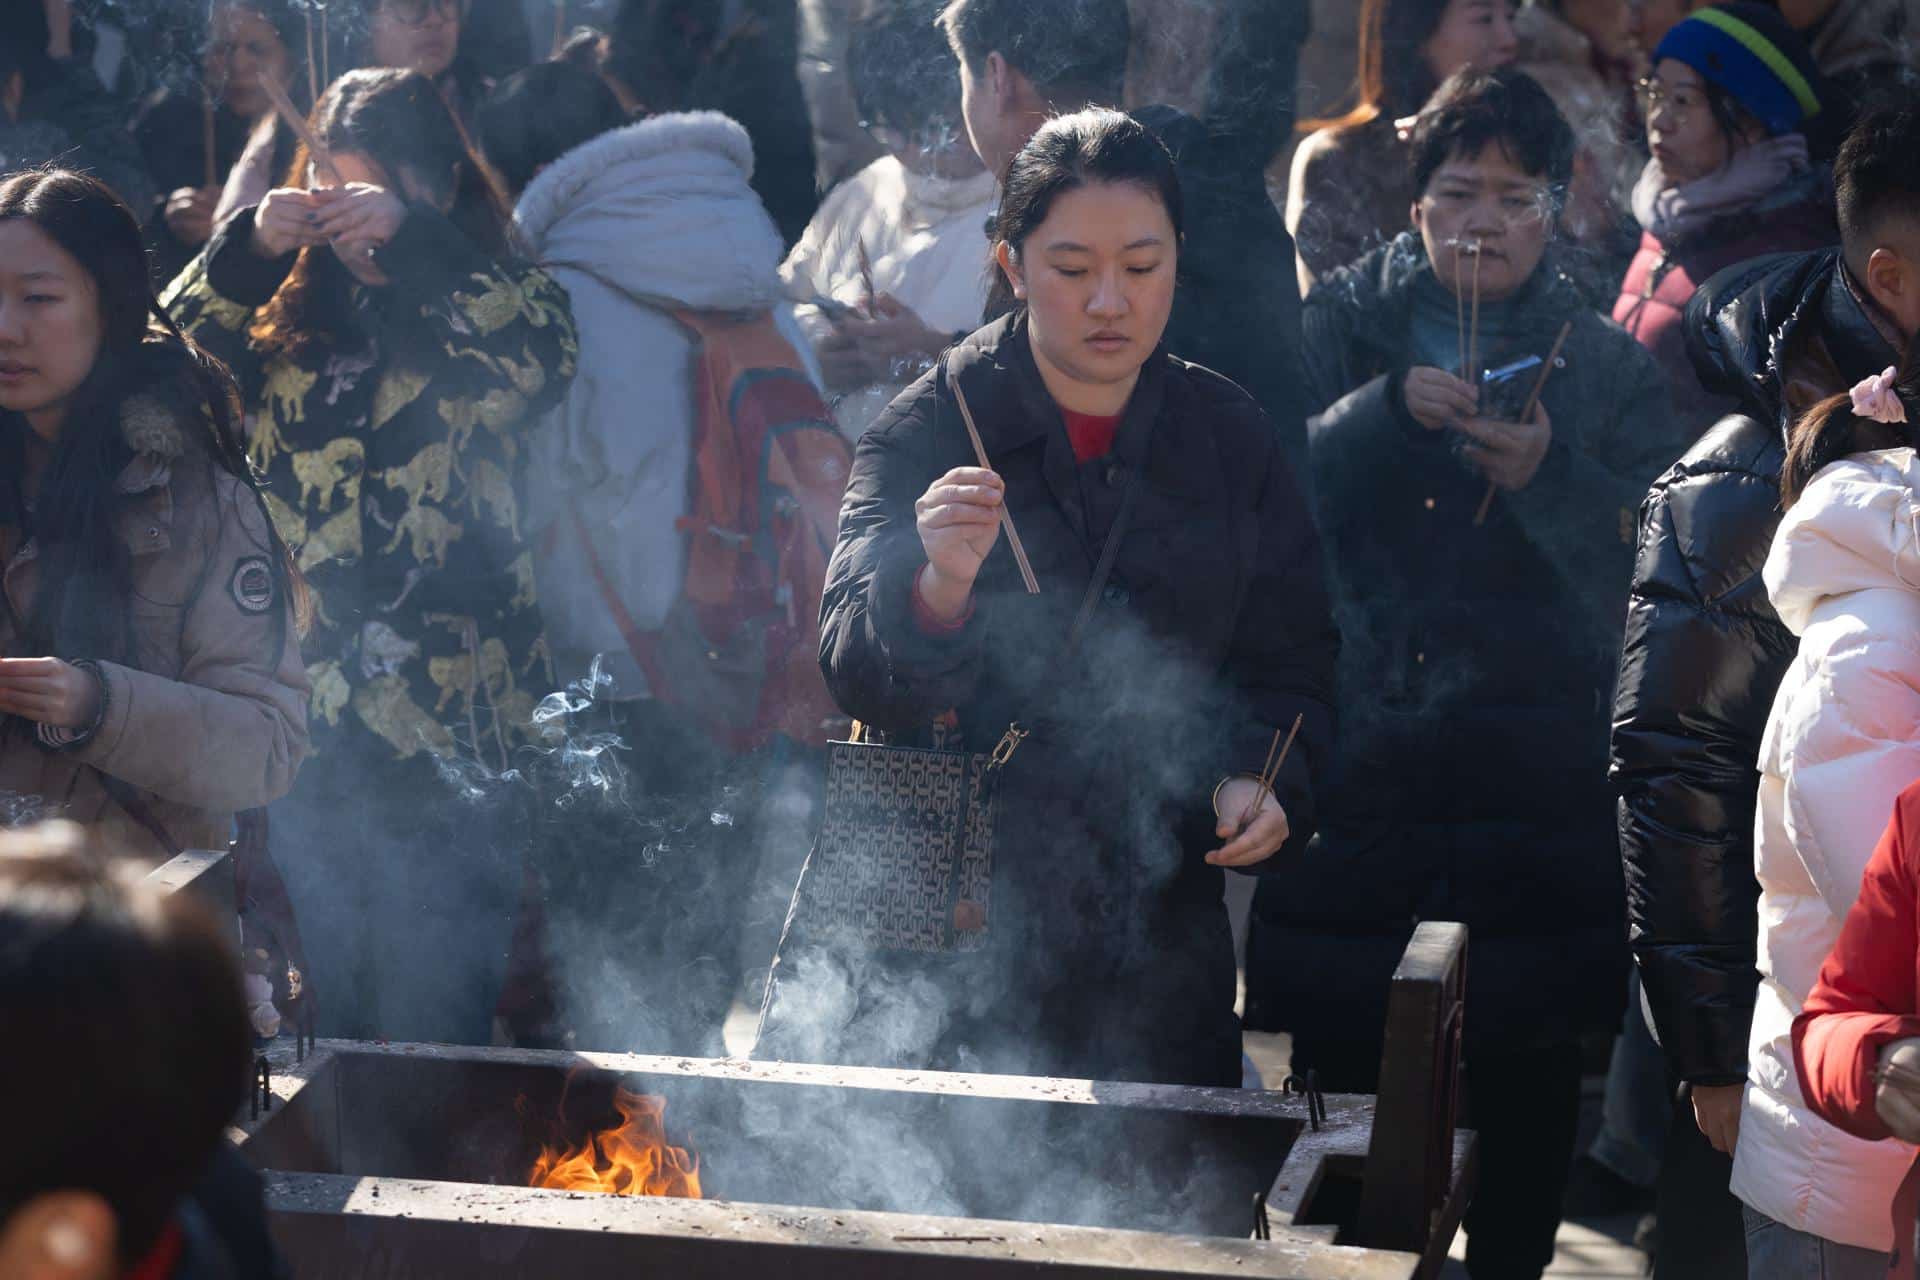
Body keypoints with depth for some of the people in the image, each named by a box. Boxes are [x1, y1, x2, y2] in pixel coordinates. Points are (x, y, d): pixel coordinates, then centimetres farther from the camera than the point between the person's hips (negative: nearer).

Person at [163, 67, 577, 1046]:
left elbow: (544, 360, -19)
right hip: (300, 717, 4)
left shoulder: (487, 306, 3)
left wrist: (411, 236, -25)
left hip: (446, 721, -3)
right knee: (313, 1027, 12)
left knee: (433, 1031, 0)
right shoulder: (289, 313, 12)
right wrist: (246, 250, -14)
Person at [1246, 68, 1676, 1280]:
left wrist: (1545, 475, -19)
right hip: (1356, 755, 0)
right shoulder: (1344, 324, 8)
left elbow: (1648, 558, -2)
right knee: (1342, 1046, 3)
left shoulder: (1610, 365, 8)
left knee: (1526, 1064, 2)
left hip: (1536, 767, 0)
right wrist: (1387, 410, -17)